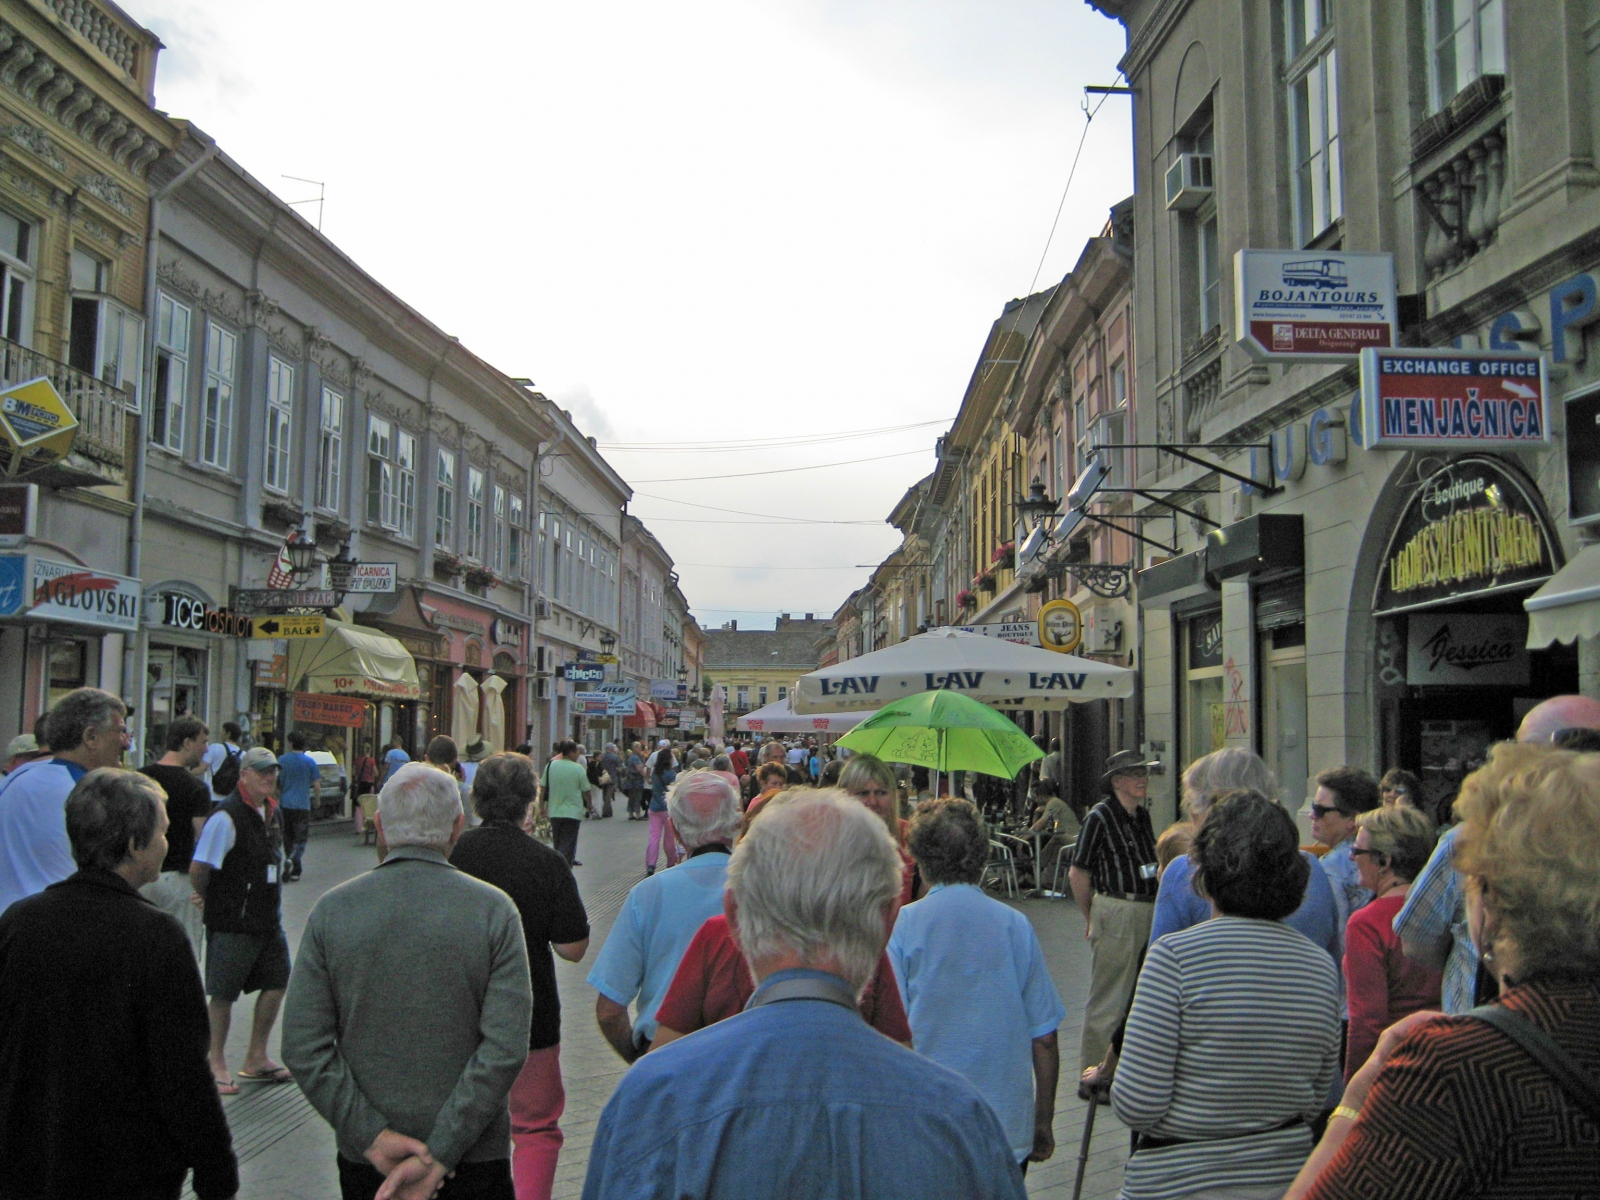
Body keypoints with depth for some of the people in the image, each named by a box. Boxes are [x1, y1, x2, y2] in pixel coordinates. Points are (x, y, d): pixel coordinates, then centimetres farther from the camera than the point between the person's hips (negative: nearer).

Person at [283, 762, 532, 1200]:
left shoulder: (331, 910, -5)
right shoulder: (494, 909, -10)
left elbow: (303, 1046, -9)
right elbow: (505, 1049, -17)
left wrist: (372, 1136, -8)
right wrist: (439, 1156, -15)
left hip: (365, 1161, 2)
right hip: (474, 1159, -2)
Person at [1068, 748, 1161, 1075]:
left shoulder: (1143, 815, 13)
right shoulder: (1100, 817, -10)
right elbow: (1077, 873, -8)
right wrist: (1091, 919, -1)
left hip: (1148, 911, 8)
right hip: (1118, 911, -8)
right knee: (1108, 1002, -3)